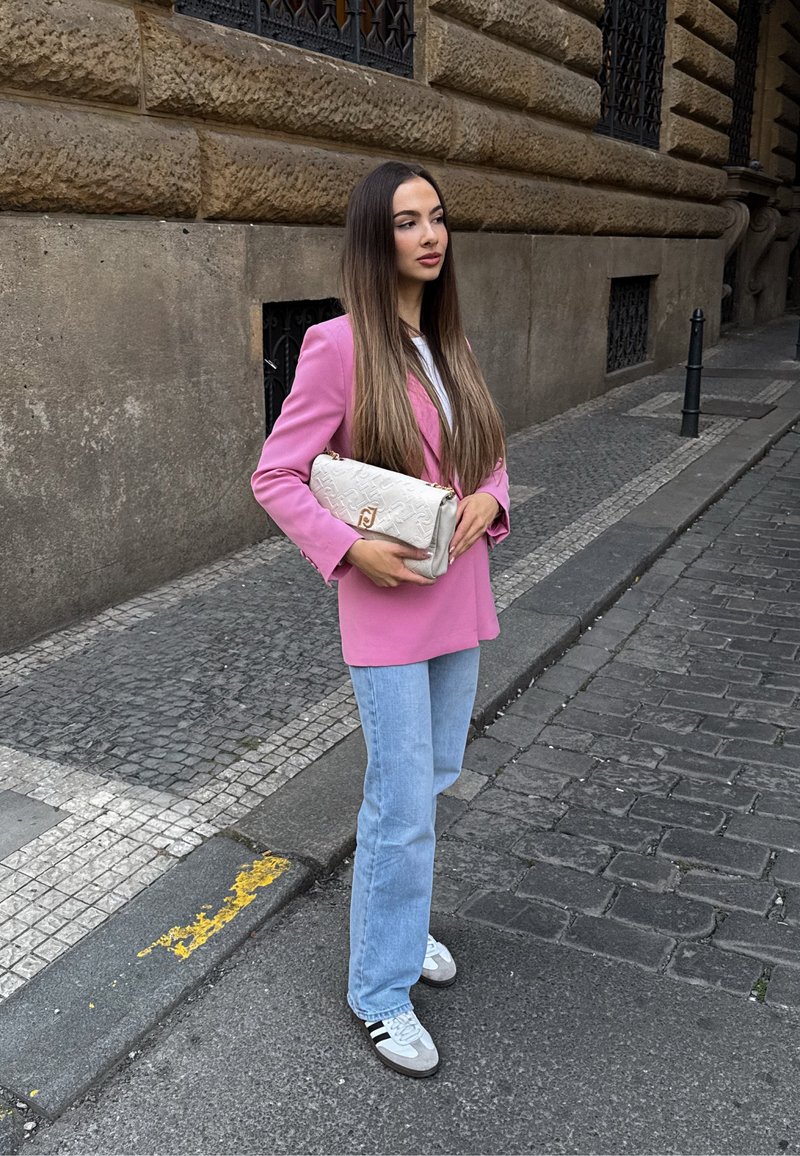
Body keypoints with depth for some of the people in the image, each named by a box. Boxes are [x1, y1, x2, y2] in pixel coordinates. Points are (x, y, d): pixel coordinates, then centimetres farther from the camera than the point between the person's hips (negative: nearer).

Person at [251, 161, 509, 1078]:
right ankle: (381, 992, 21)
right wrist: (351, 548, -21)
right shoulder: (339, 347, -14)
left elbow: (490, 453, 15)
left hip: (461, 599, 7)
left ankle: (397, 919, 44)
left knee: (435, 777, 20)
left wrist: (487, 498, -6)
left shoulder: (447, 344, 6)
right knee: (403, 806, 0)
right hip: (389, 611, -7)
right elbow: (274, 477, -11)